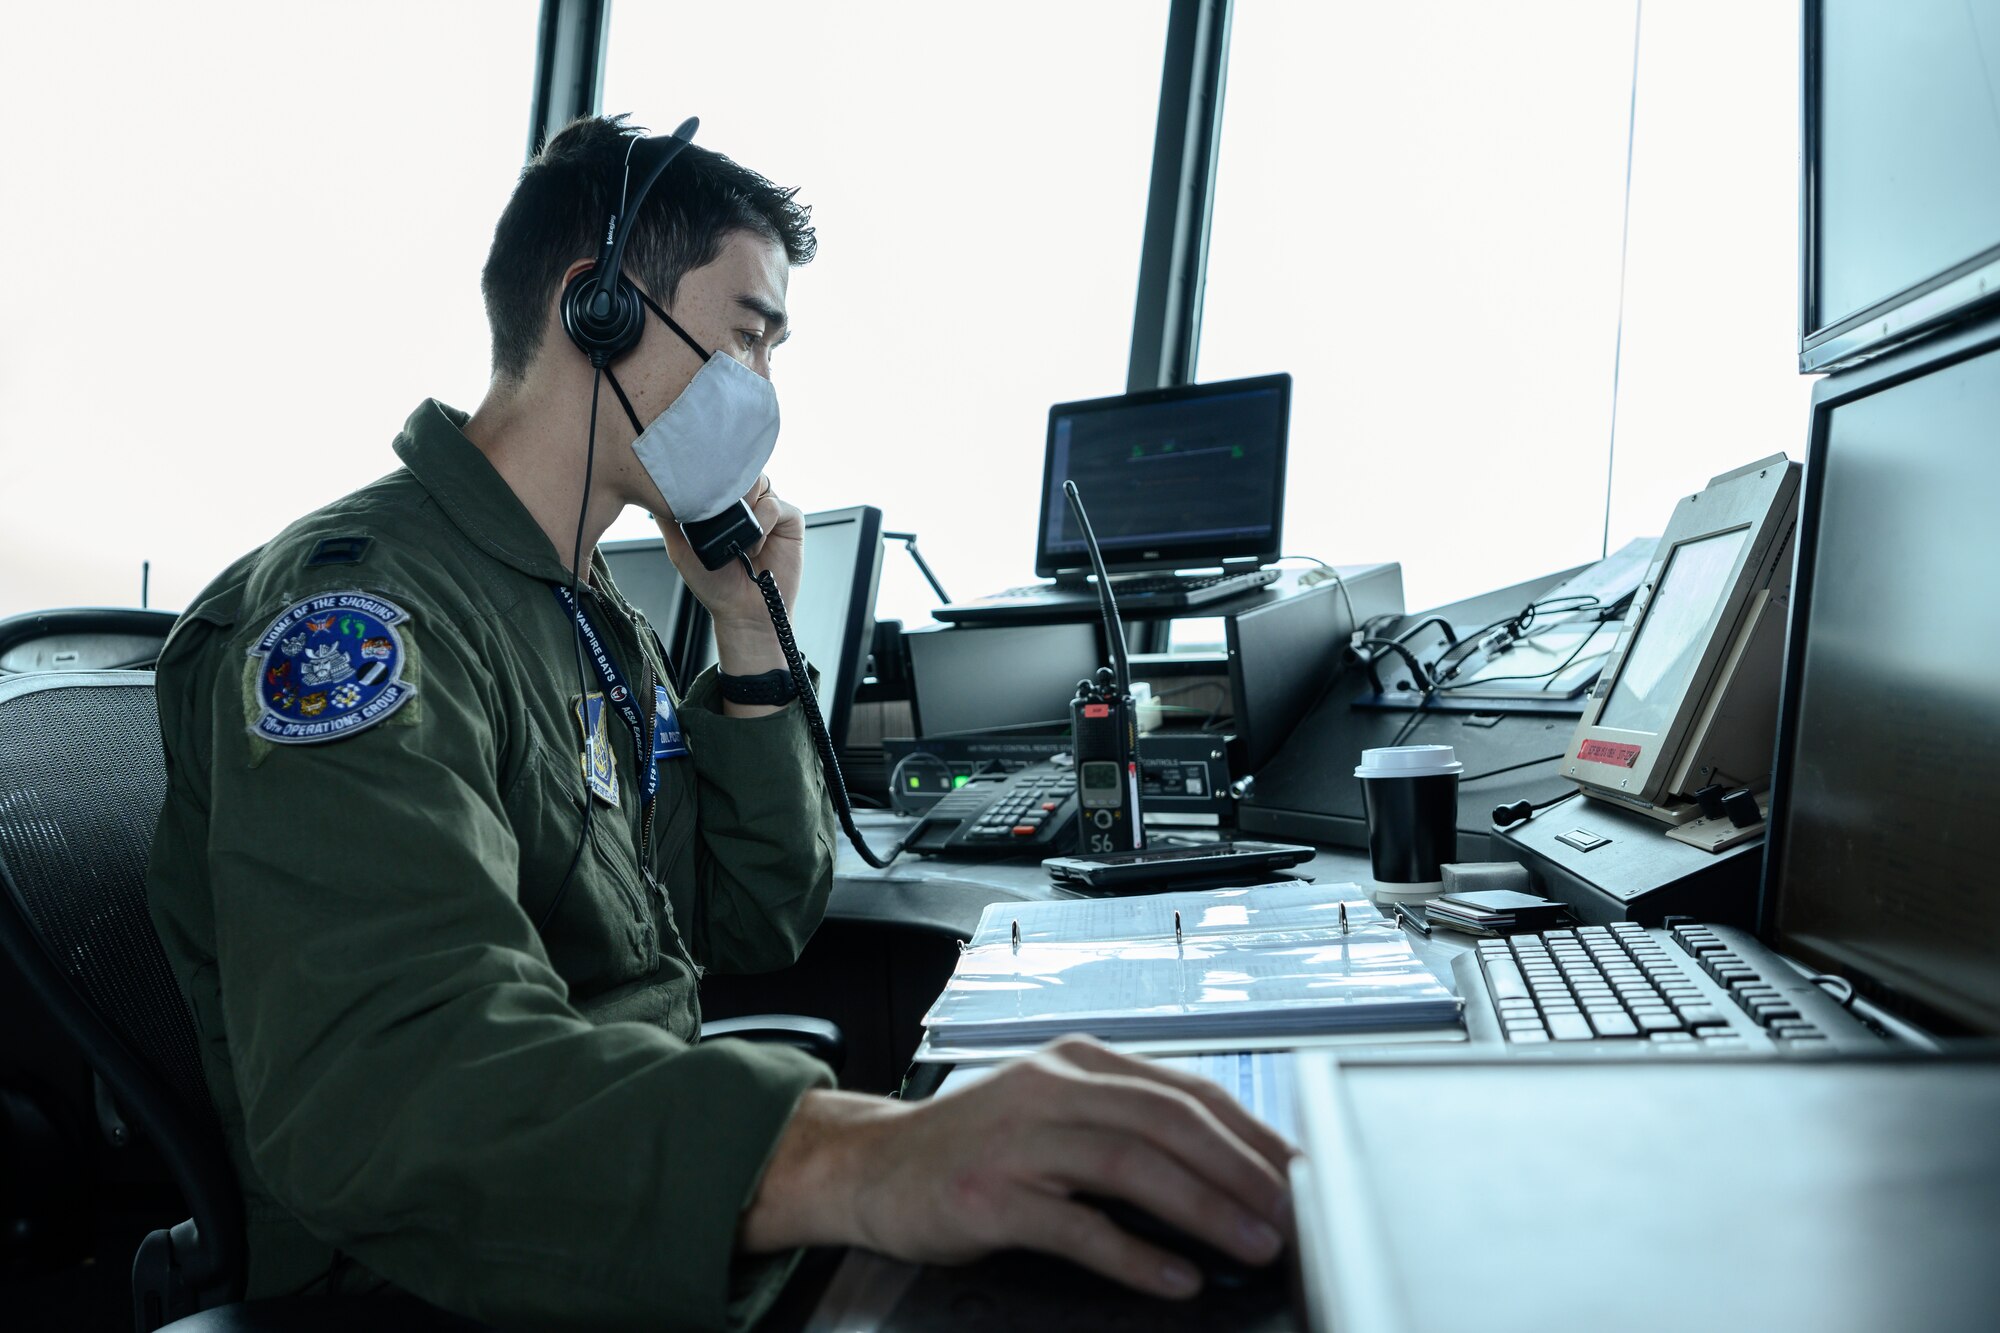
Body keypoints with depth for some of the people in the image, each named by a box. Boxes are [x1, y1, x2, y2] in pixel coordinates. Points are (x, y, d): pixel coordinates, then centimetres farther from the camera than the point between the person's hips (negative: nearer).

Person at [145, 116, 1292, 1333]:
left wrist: (752, 634, -1)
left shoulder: (595, 616, 11)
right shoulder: (355, 605, -19)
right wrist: (854, 1158, -51)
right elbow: (378, 1072, -36)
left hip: (663, 1231, 8)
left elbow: (755, 923, 11)